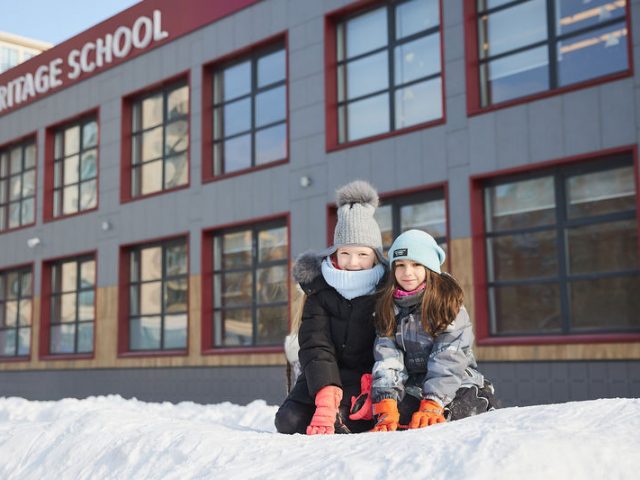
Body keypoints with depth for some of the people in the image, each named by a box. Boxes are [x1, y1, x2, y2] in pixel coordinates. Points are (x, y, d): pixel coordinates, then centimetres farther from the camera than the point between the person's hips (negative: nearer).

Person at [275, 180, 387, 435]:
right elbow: (316, 347, -13)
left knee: (343, 420, -29)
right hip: (325, 375, 3)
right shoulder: (320, 290, -3)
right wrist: (326, 397, -28)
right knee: (289, 421, -18)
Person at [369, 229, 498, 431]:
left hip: (460, 387, -2)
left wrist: (431, 407, -26)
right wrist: (386, 410, -18)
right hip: (413, 390, 3)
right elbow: (386, 360, -4)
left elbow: (447, 361, -13)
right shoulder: (388, 308, 8)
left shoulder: (448, 303, -4)